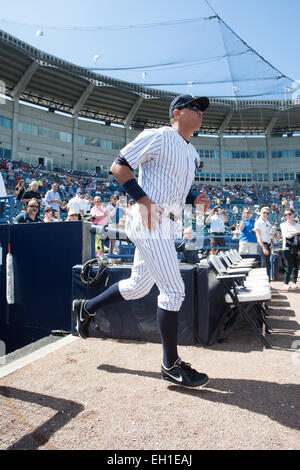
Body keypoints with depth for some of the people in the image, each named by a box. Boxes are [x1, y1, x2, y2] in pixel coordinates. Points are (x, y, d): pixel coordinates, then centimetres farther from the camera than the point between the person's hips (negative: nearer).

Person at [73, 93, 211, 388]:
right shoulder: (158, 137, -7)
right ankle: (171, 366, 8)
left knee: (138, 287, 16)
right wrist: (143, 199, -21)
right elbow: (119, 166, -9)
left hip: (166, 226, 10)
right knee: (173, 290, -8)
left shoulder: (192, 153, 21)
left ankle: (86, 308, 38)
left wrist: (195, 199, 6)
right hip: (148, 222, -10)